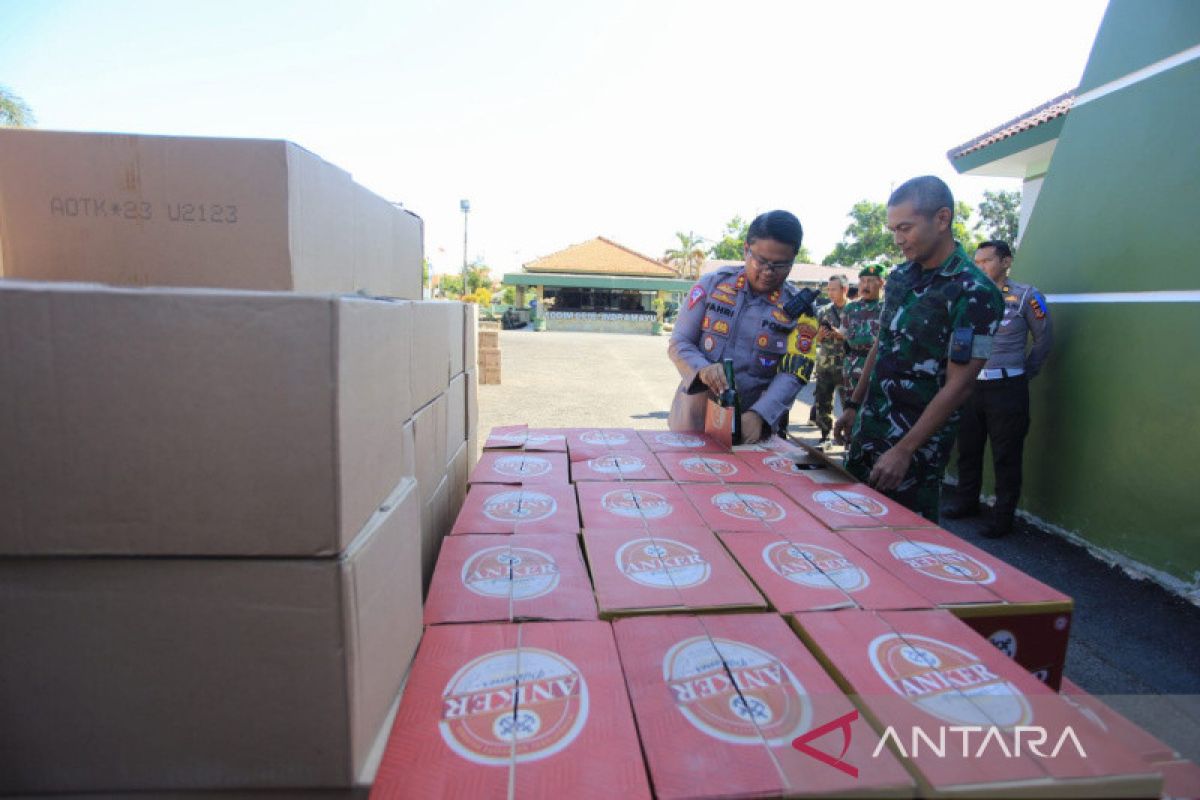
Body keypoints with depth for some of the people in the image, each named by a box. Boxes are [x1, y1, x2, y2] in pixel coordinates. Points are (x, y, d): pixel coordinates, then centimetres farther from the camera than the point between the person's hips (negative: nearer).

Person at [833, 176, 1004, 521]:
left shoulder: (975, 293, -15)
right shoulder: (900, 276, 6)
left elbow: (958, 385, -17)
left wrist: (904, 451, -18)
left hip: (918, 441, -6)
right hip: (868, 427, 7)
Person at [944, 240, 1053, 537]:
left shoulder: (1025, 296, -3)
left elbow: (1043, 340, 3)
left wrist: (1023, 375, 6)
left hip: (1006, 388, -4)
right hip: (970, 385, 4)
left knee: (1006, 456, 3)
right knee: (968, 449, 14)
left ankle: (1003, 516, 15)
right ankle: (967, 502, 30)